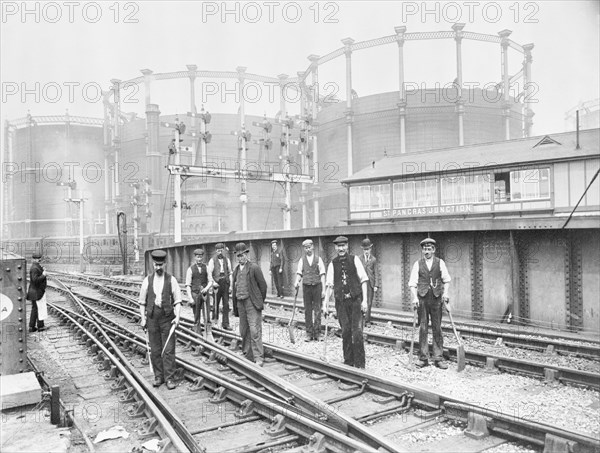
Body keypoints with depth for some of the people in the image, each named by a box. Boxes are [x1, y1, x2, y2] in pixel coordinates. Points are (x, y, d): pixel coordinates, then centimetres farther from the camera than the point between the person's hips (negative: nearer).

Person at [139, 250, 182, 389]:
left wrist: (177, 316, -11)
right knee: (155, 350, 8)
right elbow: (142, 302, 9)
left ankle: (169, 378, 5)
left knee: (169, 350, -2)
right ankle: (158, 376, 21)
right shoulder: (147, 280, 4)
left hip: (167, 318, -2)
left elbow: (177, 300, 0)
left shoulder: (171, 280, -1)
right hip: (152, 319, 2)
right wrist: (143, 318, 1)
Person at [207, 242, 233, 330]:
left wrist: (231, 285, 4)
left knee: (226, 304, 2)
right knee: (216, 303, 3)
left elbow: (230, 273, 11)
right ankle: (214, 320, 19)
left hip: (225, 284, 3)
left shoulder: (227, 260, 11)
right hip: (217, 284, -3)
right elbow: (209, 273, -4)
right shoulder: (212, 260, 2)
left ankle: (225, 324, 7)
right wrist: (212, 282, -19)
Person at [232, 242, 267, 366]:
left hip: (252, 303, -6)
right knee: (244, 332, 10)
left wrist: (260, 301, 2)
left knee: (254, 331, -10)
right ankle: (247, 356, 20)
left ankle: (258, 359, -6)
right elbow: (234, 288, 17)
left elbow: (263, 285, -3)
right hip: (240, 303, 6)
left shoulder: (254, 267, -5)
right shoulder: (236, 270, 14)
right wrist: (235, 306, 12)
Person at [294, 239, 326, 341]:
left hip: (317, 286, -1)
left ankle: (316, 333, 9)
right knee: (307, 311, 4)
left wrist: (323, 289, -4)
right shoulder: (302, 260, 10)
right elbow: (299, 273, 6)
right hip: (306, 286, 1)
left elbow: (322, 275, 2)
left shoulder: (318, 259, 5)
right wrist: (297, 281, -15)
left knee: (317, 310, 1)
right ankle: (309, 333, 12)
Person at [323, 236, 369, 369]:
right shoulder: (333, 263, 5)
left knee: (357, 331, -5)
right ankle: (348, 361, 22)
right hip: (341, 301, 2)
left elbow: (363, 280, 0)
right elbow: (329, 285, 7)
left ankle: (359, 363, 6)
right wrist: (325, 303, 2)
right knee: (345, 331, 7)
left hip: (355, 299, -2)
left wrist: (364, 300, -8)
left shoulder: (354, 260, 0)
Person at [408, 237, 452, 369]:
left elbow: (446, 279, 9)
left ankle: (438, 358, 12)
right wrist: (415, 297, -10)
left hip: (436, 298, 0)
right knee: (423, 328, 4)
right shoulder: (418, 264, 3)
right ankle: (423, 358, 13)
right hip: (422, 298, 0)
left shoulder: (440, 262, 4)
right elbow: (412, 283, 1)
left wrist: (445, 293, -5)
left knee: (437, 328, 4)